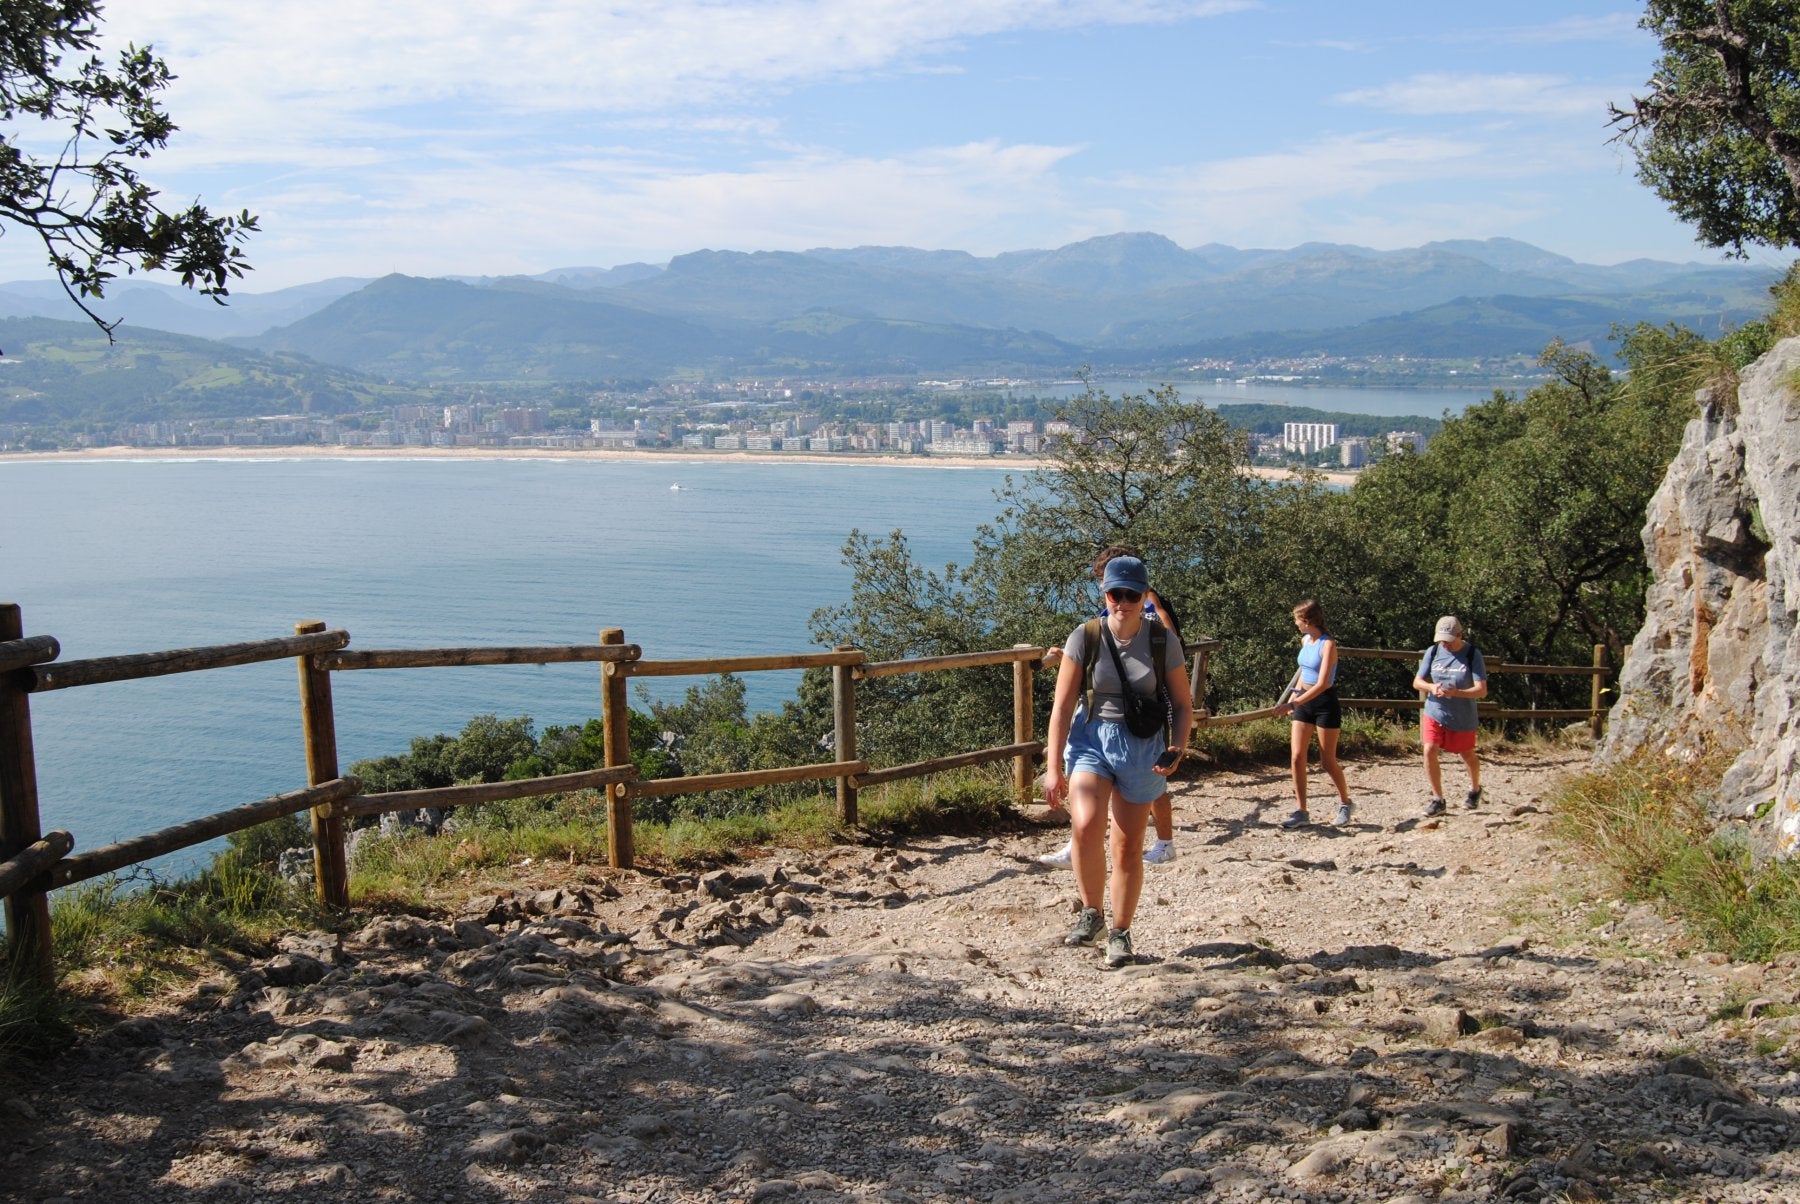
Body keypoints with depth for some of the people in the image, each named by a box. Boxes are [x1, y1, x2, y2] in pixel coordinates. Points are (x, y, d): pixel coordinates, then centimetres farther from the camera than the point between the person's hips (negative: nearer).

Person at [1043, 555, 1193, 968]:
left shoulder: (1162, 642, -3)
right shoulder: (1084, 638, -6)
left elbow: (1182, 705, 4)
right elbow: (1062, 705, -6)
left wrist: (1176, 749, -14)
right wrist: (1054, 767, -10)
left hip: (1142, 747, 1)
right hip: (1091, 738, -1)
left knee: (1128, 848, 7)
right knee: (1086, 824, -25)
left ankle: (1120, 933, 27)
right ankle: (1091, 912, -2)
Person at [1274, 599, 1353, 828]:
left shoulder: (1328, 644, -17)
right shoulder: (1305, 640, 7)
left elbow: (1322, 684, -24)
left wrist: (1294, 702, -28)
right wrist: (1293, 697, 21)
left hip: (1325, 702, -7)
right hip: (1304, 701, 7)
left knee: (1327, 760, 3)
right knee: (1296, 756, -2)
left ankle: (1345, 803, 26)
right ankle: (1301, 811, 2)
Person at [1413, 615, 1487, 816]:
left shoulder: (1472, 654, -11)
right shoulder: (1433, 651, -3)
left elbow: (1482, 691, -17)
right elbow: (1417, 681, 2)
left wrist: (1456, 692, -33)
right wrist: (1432, 688, -21)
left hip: (1462, 718, -2)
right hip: (1434, 712, 2)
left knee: (1468, 755, 14)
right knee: (1429, 751, -13)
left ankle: (1475, 789, 44)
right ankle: (1438, 799, 0)